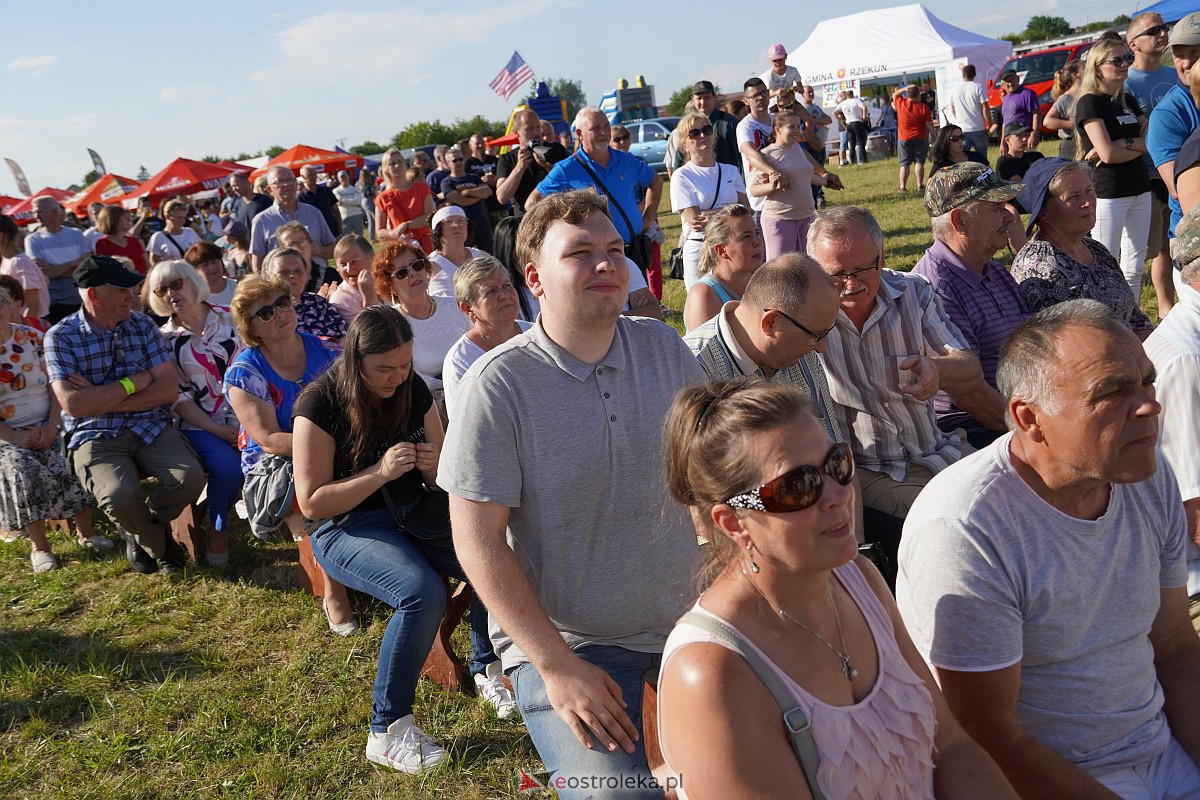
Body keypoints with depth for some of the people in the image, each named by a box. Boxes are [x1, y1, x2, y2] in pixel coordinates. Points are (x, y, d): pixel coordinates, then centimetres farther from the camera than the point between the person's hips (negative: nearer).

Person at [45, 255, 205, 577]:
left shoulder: (142, 325, 5)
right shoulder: (60, 337, -5)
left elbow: (169, 389, -5)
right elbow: (73, 404, -17)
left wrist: (100, 400, -13)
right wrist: (136, 382, -11)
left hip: (152, 427, 3)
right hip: (96, 437, -3)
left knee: (190, 477, -24)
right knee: (120, 496, -32)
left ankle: (141, 529, 11)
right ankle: (159, 544, 6)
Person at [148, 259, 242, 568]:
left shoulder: (230, 318, 5)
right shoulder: (164, 340, 3)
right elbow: (178, 398, -1)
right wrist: (222, 432, -12)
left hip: (247, 416, 1)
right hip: (200, 425, -1)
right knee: (229, 467, -30)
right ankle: (218, 536, -4)